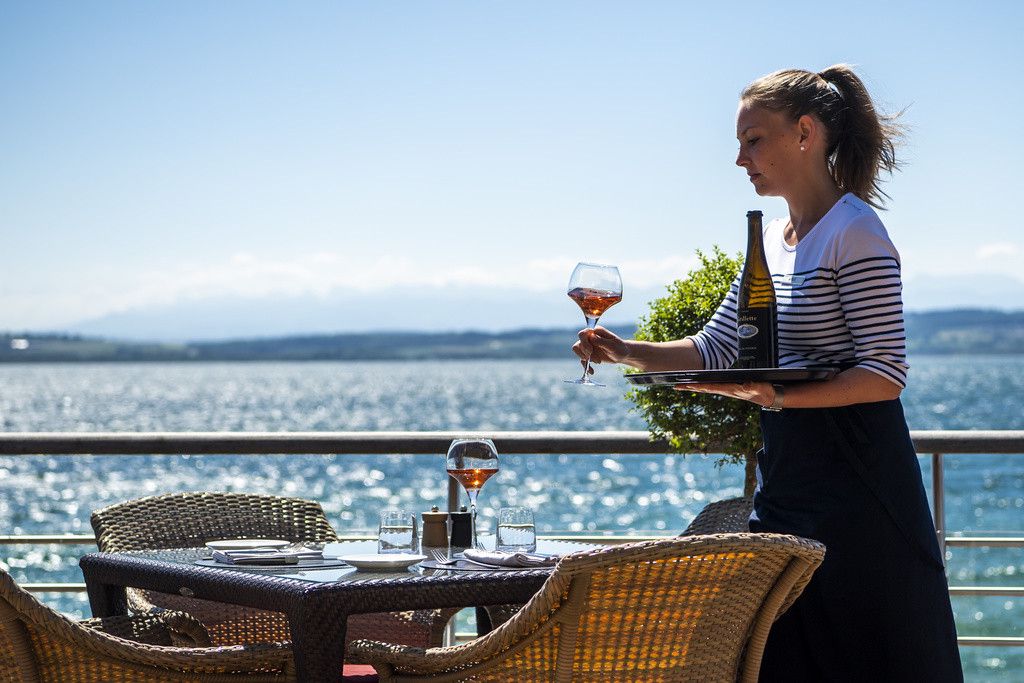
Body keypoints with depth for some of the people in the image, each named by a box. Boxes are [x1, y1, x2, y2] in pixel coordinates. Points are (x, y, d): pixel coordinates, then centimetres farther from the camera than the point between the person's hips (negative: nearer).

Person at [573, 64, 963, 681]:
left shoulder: (854, 232, -12)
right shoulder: (772, 242, 14)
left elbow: (886, 374, -17)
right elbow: (713, 348, 17)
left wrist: (781, 398, -27)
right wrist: (626, 351, 2)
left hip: (855, 484, -9)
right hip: (786, 480, 9)